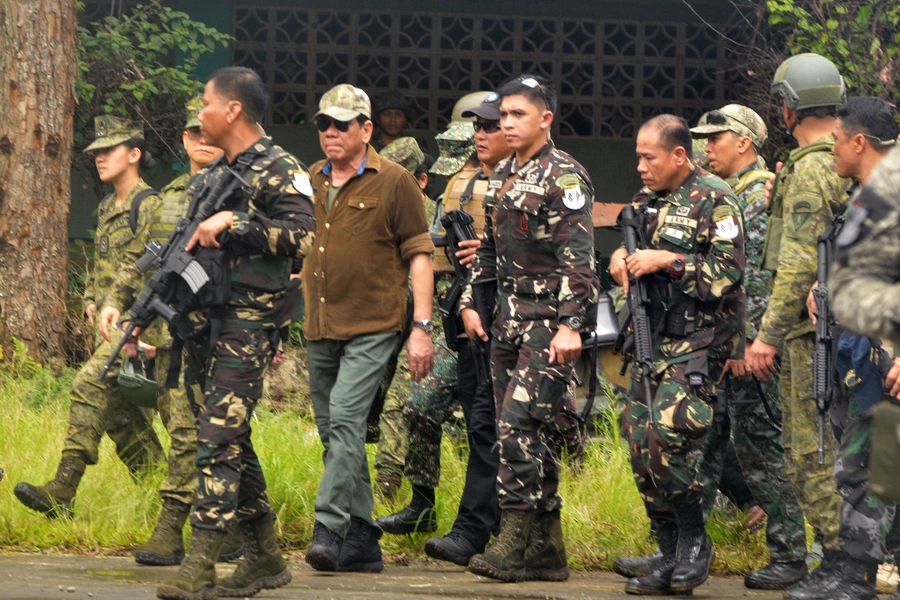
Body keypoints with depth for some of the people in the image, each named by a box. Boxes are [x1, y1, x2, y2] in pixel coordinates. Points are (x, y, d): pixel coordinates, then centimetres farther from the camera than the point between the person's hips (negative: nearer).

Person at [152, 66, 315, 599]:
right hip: (206, 321, 9)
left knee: (219, 437, -14)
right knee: (231, 438, 9)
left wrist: (233, 223, -21)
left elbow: (302, 236, -19)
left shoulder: (279, 171, -7)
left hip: (249, 321, -9)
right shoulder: (211, 177, 20)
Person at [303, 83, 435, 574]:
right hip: (319, 329, 6)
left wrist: (422, 326, -10)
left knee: (345, 420, -19)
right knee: (334, 434, 8)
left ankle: (329, 530, -22)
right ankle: (361, 542, 14)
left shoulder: (393, 182, -3)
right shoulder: (310, 183, 13)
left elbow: (419, 255, -3)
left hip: (371, 328, -6)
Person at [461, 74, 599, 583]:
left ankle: (516, 544, -13)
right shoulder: (503, 177, 16)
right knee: (523, 434, 7)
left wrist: (571, 325, -23)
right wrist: (471, 302, 17)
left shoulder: (564, 177, -9)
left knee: (519, 425, -15)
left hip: (549, 321, -8)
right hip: (509, 320, 8)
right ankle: (547, 549, 11)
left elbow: (579, 257, -16)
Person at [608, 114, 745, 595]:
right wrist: (621, 257, 7)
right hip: (651, 338, 8)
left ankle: (695, 539, -4)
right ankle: (671, 559, 11)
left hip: (698, 340, -8)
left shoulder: (715, 201, -8)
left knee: (668, 431, -22)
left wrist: (668, 260, -17)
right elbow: (632, 247, 30)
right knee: (640, 442, 3)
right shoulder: (646, 200, 15)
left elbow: (729, 272, -15)